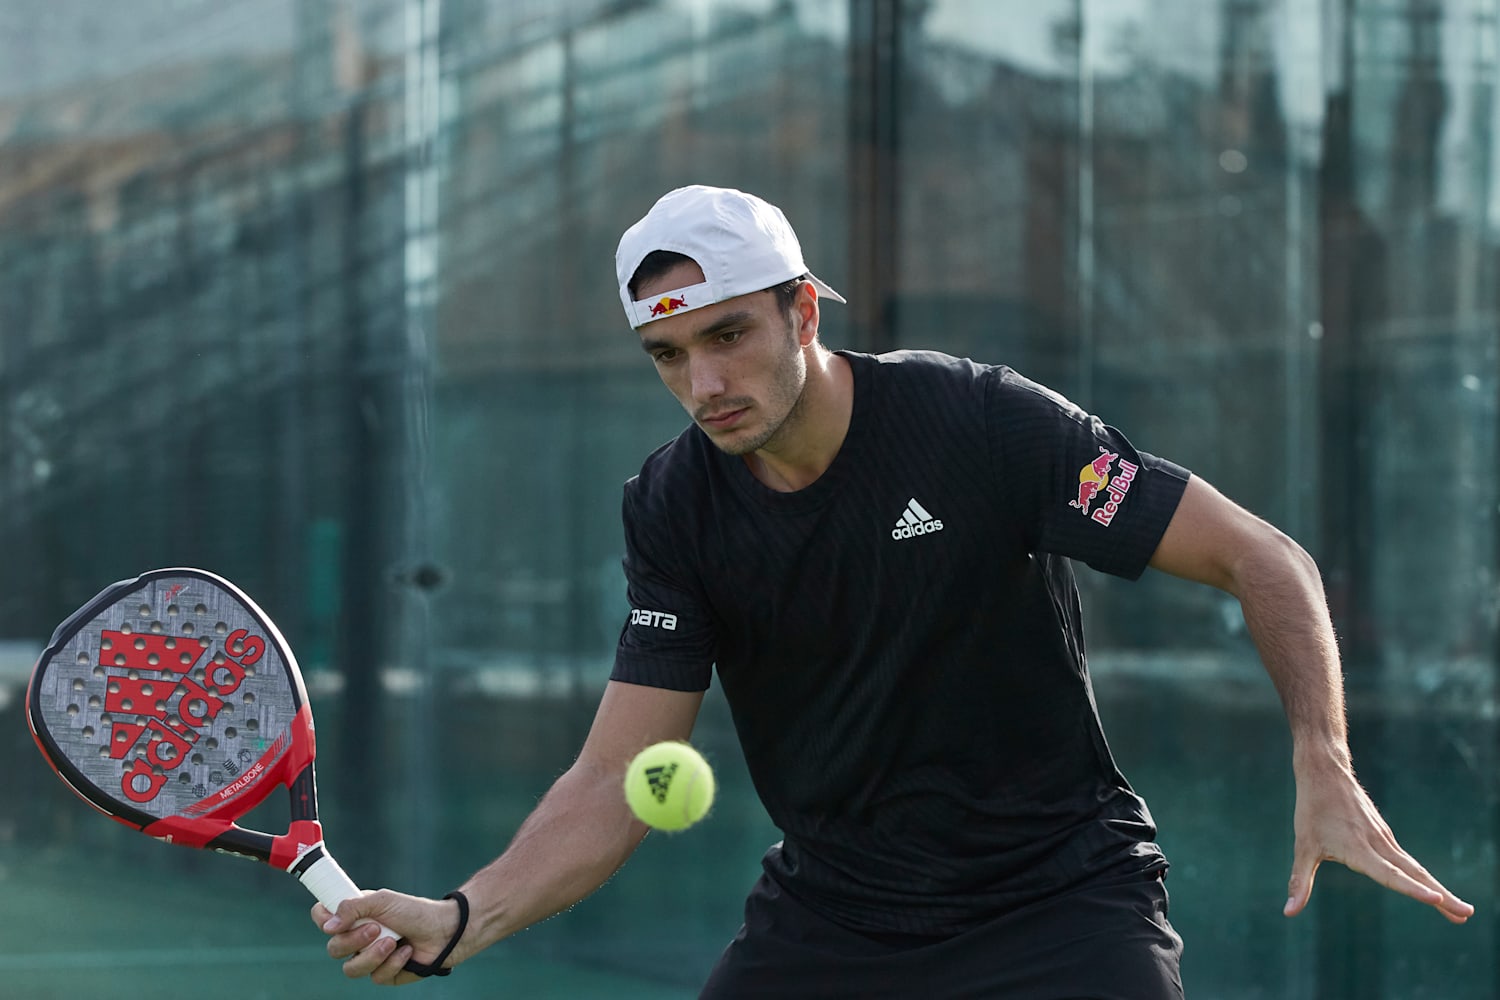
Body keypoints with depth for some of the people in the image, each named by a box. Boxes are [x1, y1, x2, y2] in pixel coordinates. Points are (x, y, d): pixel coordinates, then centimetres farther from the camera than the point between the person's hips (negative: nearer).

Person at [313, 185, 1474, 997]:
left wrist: (1324, 766, -30)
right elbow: (614, 785, -8)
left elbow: (1263, 556, -15)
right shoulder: (674, 508, -5)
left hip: (1058, 900, -4)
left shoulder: (981, 422, -18)